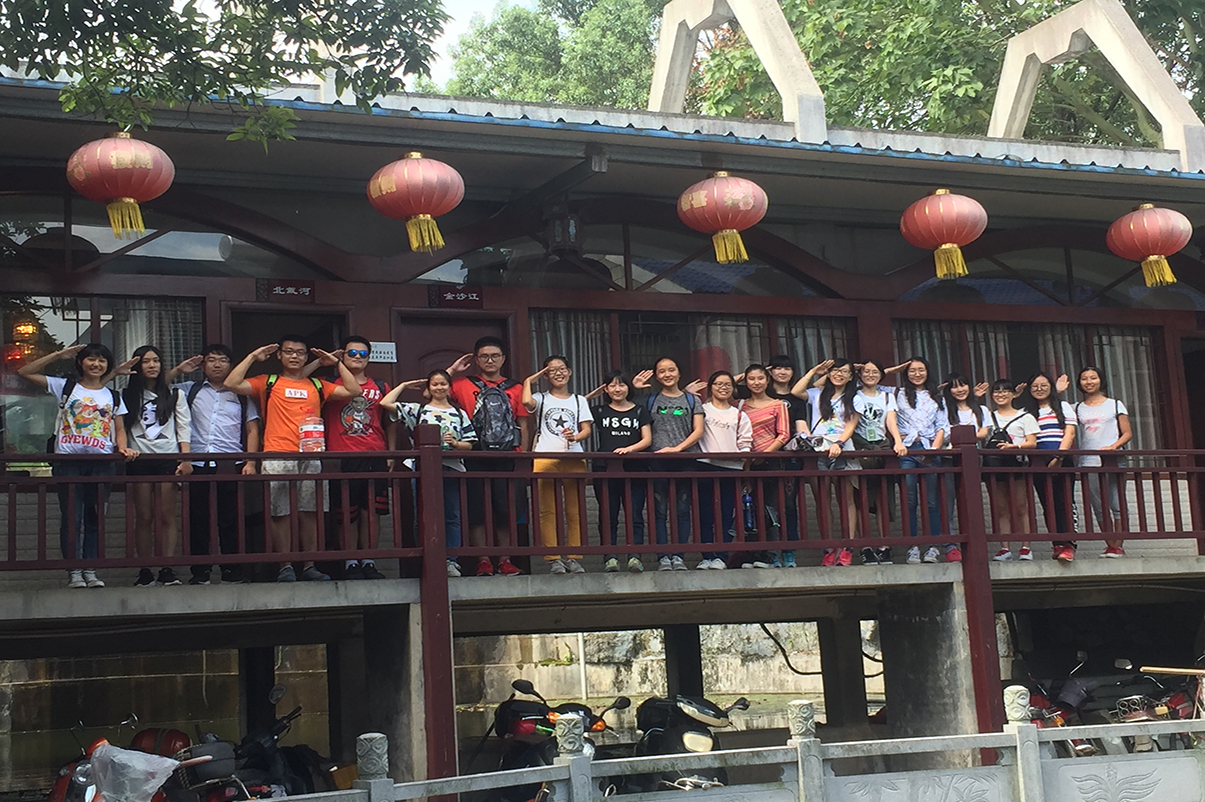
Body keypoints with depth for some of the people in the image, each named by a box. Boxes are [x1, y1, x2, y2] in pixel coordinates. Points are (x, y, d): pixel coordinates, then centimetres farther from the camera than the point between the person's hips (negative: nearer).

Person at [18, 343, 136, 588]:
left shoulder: (113, 397, 16)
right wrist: (59, 355, 4)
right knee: (71, 517, -3)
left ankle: (90, 570, 10)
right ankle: (74, 571, 1)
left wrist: (123, 448, -6)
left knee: (95, 517, 4)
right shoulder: (65, 387, 9)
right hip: (69, 461, -2)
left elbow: (119, 430, 15)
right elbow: (24, 372, 5)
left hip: (102, 462, 2)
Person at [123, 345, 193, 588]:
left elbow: (184, 428, 7)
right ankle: (145, 572, 1)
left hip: (168, 458, -1)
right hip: (139, 460, 1)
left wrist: (186, 459, -5)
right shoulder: (127, 396, 13)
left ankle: (168, 571, -7)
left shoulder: (175, 395, 13)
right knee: (143, 517, -1)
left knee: (168, 516, -5)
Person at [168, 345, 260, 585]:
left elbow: (252, 430, 11)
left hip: (231, 464, -1)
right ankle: (200, 572, 7)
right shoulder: (190, 390, 18)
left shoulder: (240, 394, 16)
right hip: (197, 464, 1)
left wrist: (251, 462, 0)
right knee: (197, 518, 1)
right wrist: (178, 370, 8)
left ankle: (232, 572, 2)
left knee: (231, 520, -3)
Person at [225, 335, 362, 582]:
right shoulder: (268, 383, 13)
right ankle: (285, 567, -2)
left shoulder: (317, 385, 20)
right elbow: (232, 384, 2)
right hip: (276, 457, -2)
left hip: (310, 457, 2)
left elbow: (353, 391, 14)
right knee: (280, 513, -5)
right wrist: (253, 357, 5)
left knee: (309, 512, 0)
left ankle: (309, 566, 4)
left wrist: (336, 363, 14)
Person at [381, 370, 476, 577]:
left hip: (452, 468, 1)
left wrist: (455, 443, -8)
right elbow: (386, 403, 1)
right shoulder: (417, 410, 11)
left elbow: (469, 444, 12)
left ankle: (451, 561, 4)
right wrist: (404, 386, 12)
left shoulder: (460, 414, 16)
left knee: (452, 517, 1)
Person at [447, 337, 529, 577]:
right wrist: (452, 370, 4)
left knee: (506, 510, 2)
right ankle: (483, 561, 4)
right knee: (477, 510, -2)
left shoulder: (515, 389, 13)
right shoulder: (463, 385, 9)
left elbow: (523, 424, 12)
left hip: (507, 456, 1)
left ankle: (504, 560, 10)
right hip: (475, 456, -1)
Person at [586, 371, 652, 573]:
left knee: (634, 515, -4)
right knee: (608, 516, -2)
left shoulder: (640, 411, 12)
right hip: (604, 469, 1)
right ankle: (610, 558, -2)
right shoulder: (599, 411, 13)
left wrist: (629, 449, -13)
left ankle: (635, 556, -5)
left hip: (634, 469, 0)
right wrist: (591, 396, 8)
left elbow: (647, 439, 5)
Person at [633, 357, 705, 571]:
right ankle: (663, 556, -1)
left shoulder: (692, 400, 12)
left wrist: (678, 448, -10)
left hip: (686, 459, 0)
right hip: (658, 460, 0)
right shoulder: (650, 400, 12)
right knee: (660, 510, -3)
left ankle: (678, 556, 4)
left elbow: (698, 431, 5)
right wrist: (634, 390, 1)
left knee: (682, 509, 1)